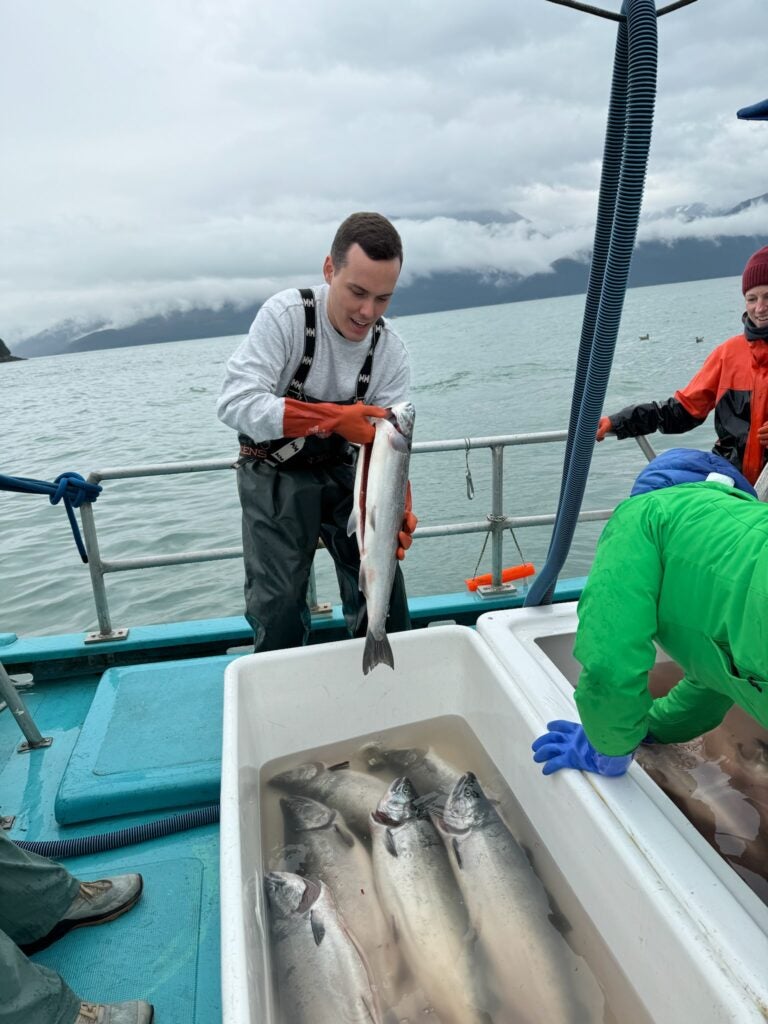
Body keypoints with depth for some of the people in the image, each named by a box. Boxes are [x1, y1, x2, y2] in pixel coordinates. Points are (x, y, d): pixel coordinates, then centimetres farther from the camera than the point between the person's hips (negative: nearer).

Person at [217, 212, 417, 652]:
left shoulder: (391, 349, -10)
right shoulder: (286, 314, -20)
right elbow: (236, 404, -30)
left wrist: (397, 508, -33)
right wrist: (335, 418, -40)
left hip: (342, 471, 4)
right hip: (275, 474, -3)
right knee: (278, 603, -6)